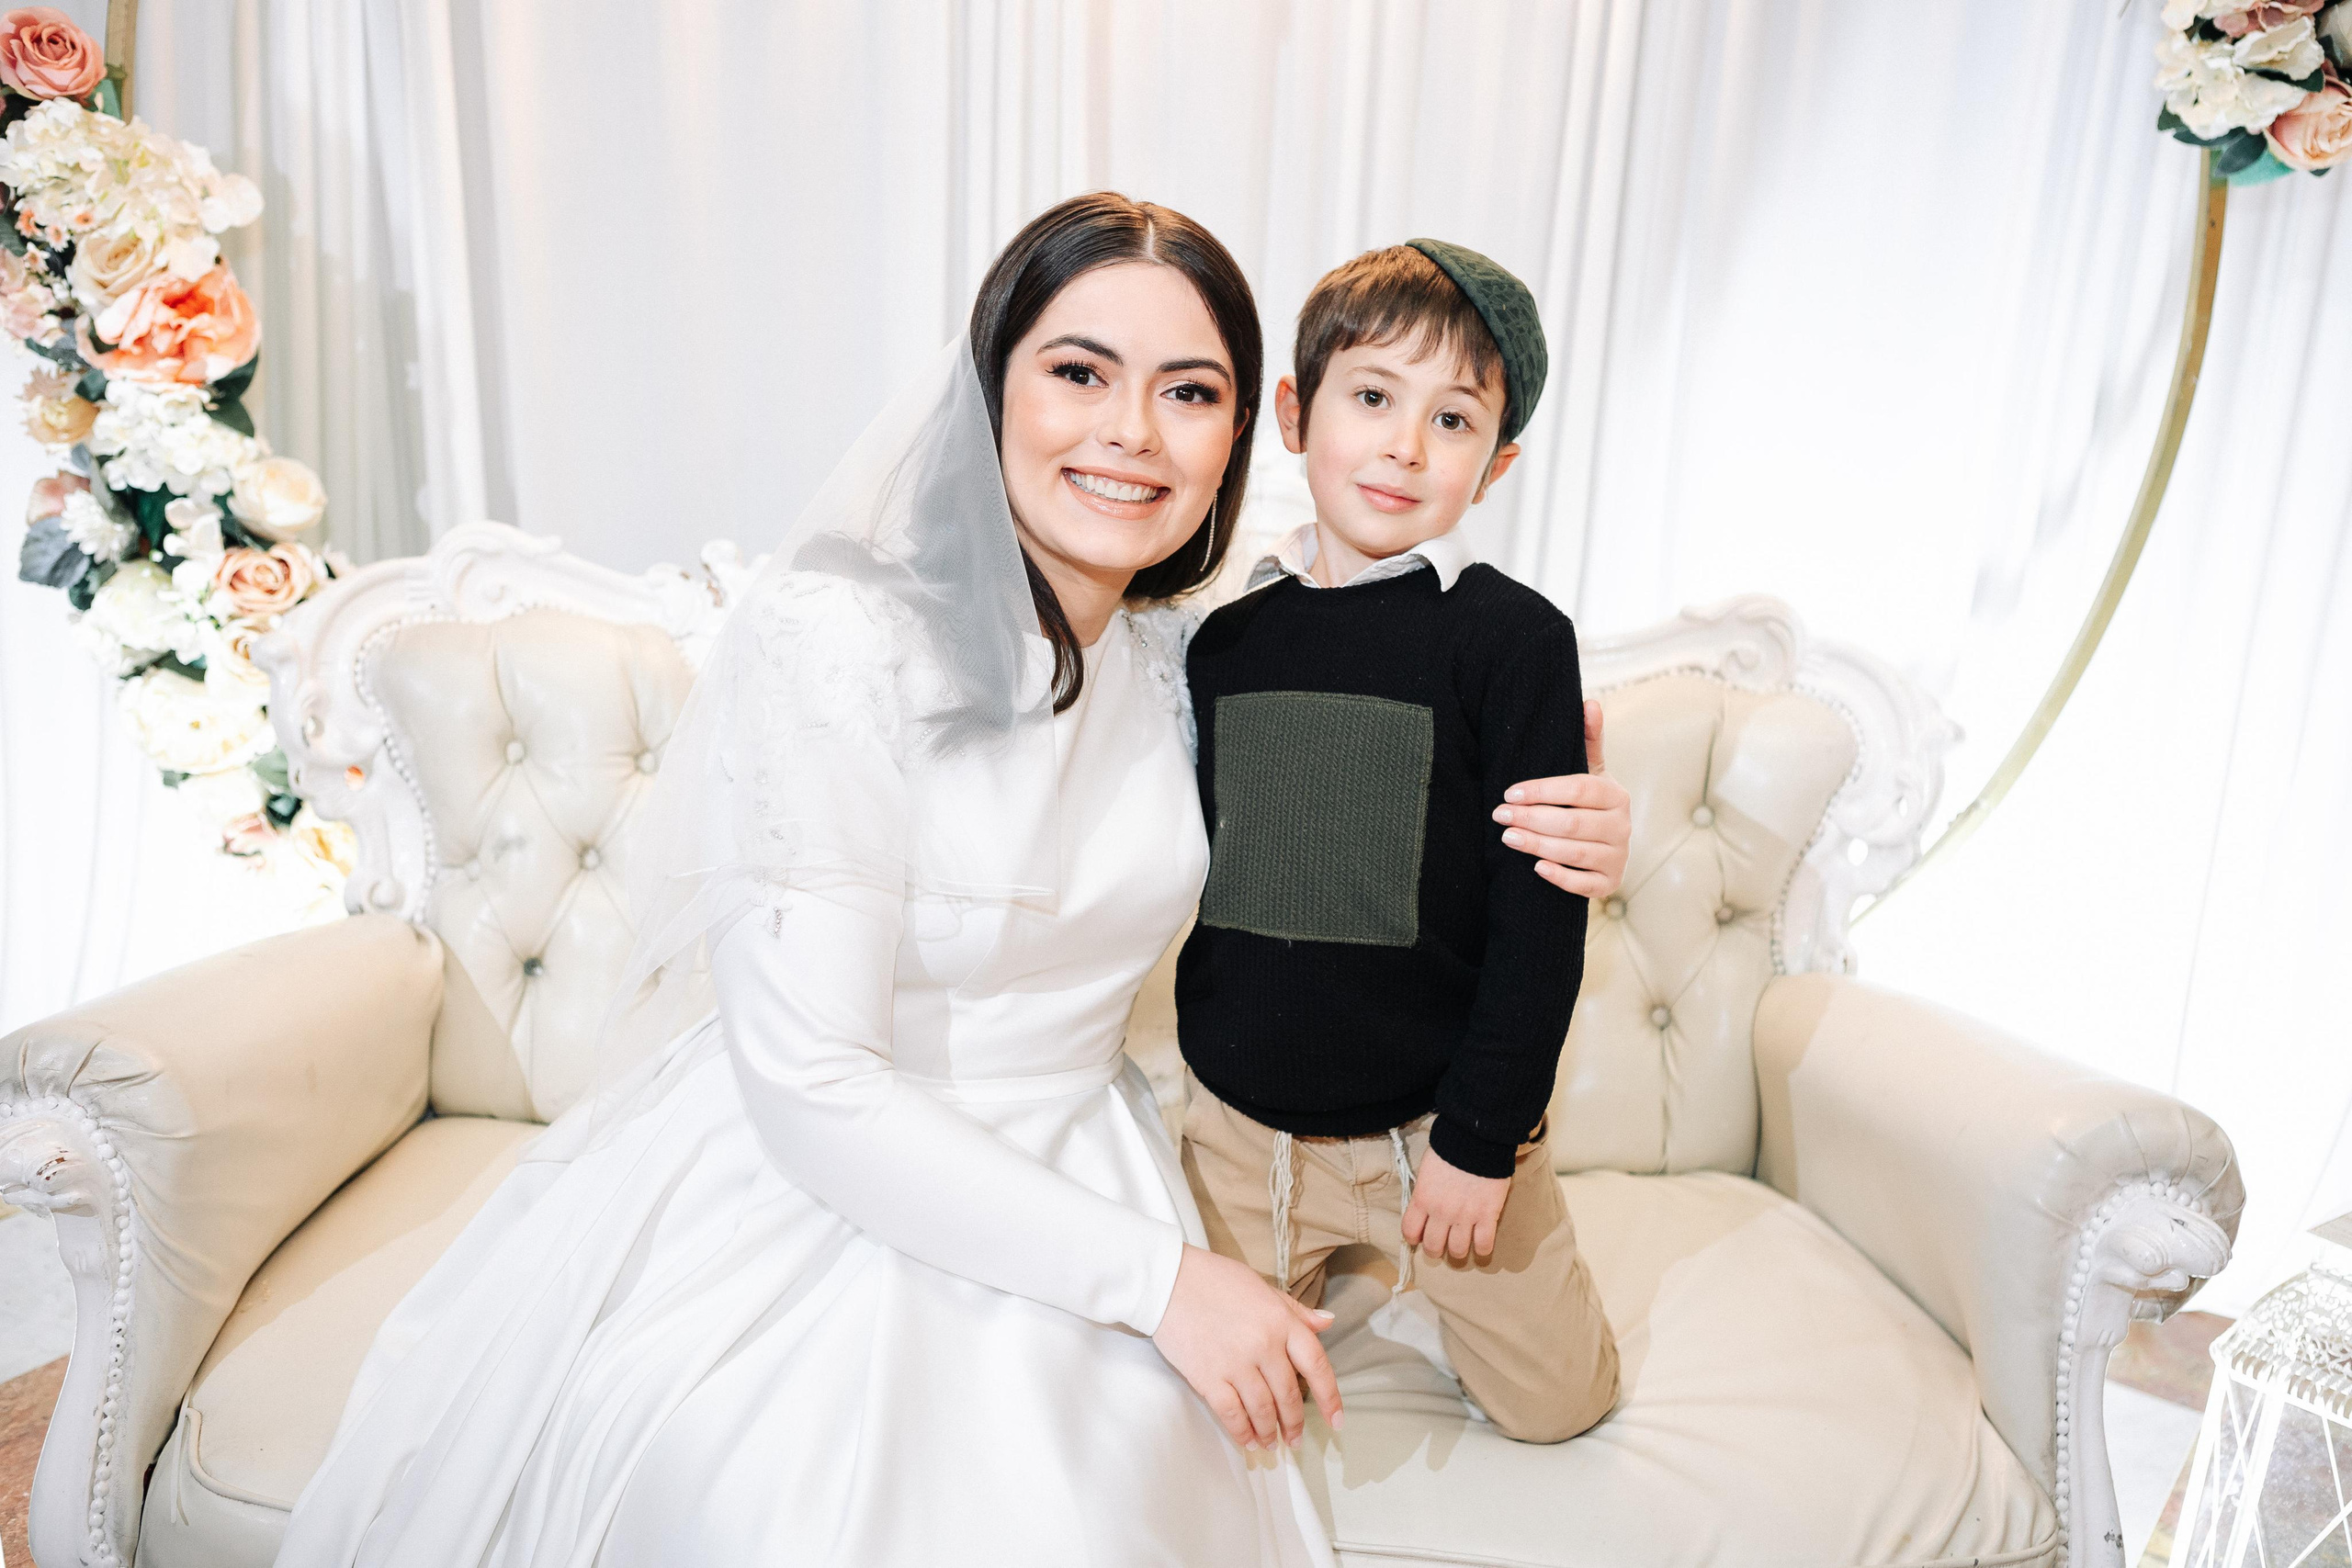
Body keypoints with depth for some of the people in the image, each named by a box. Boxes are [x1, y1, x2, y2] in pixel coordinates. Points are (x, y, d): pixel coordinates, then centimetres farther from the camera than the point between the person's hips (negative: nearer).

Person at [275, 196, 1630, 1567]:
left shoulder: (1185, 666, 1)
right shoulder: (832, 636, -18)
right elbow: (811, 1087, -20)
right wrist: (1154, 1273, -18)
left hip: (1060, 1196, 4)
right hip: (807, 1194, -4)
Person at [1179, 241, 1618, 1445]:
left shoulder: (1512, 637, -14)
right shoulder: (1227, 638, 0)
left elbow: (1541, 910, -13)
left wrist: (1482, 1134, -12)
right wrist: (1205, 1055, 11)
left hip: (1438, 1116, -3)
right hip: (1244, 1119, 3)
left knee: (1556, 1398, 11)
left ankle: (1415, 1245, 36)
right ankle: (1332, 1255, 42)